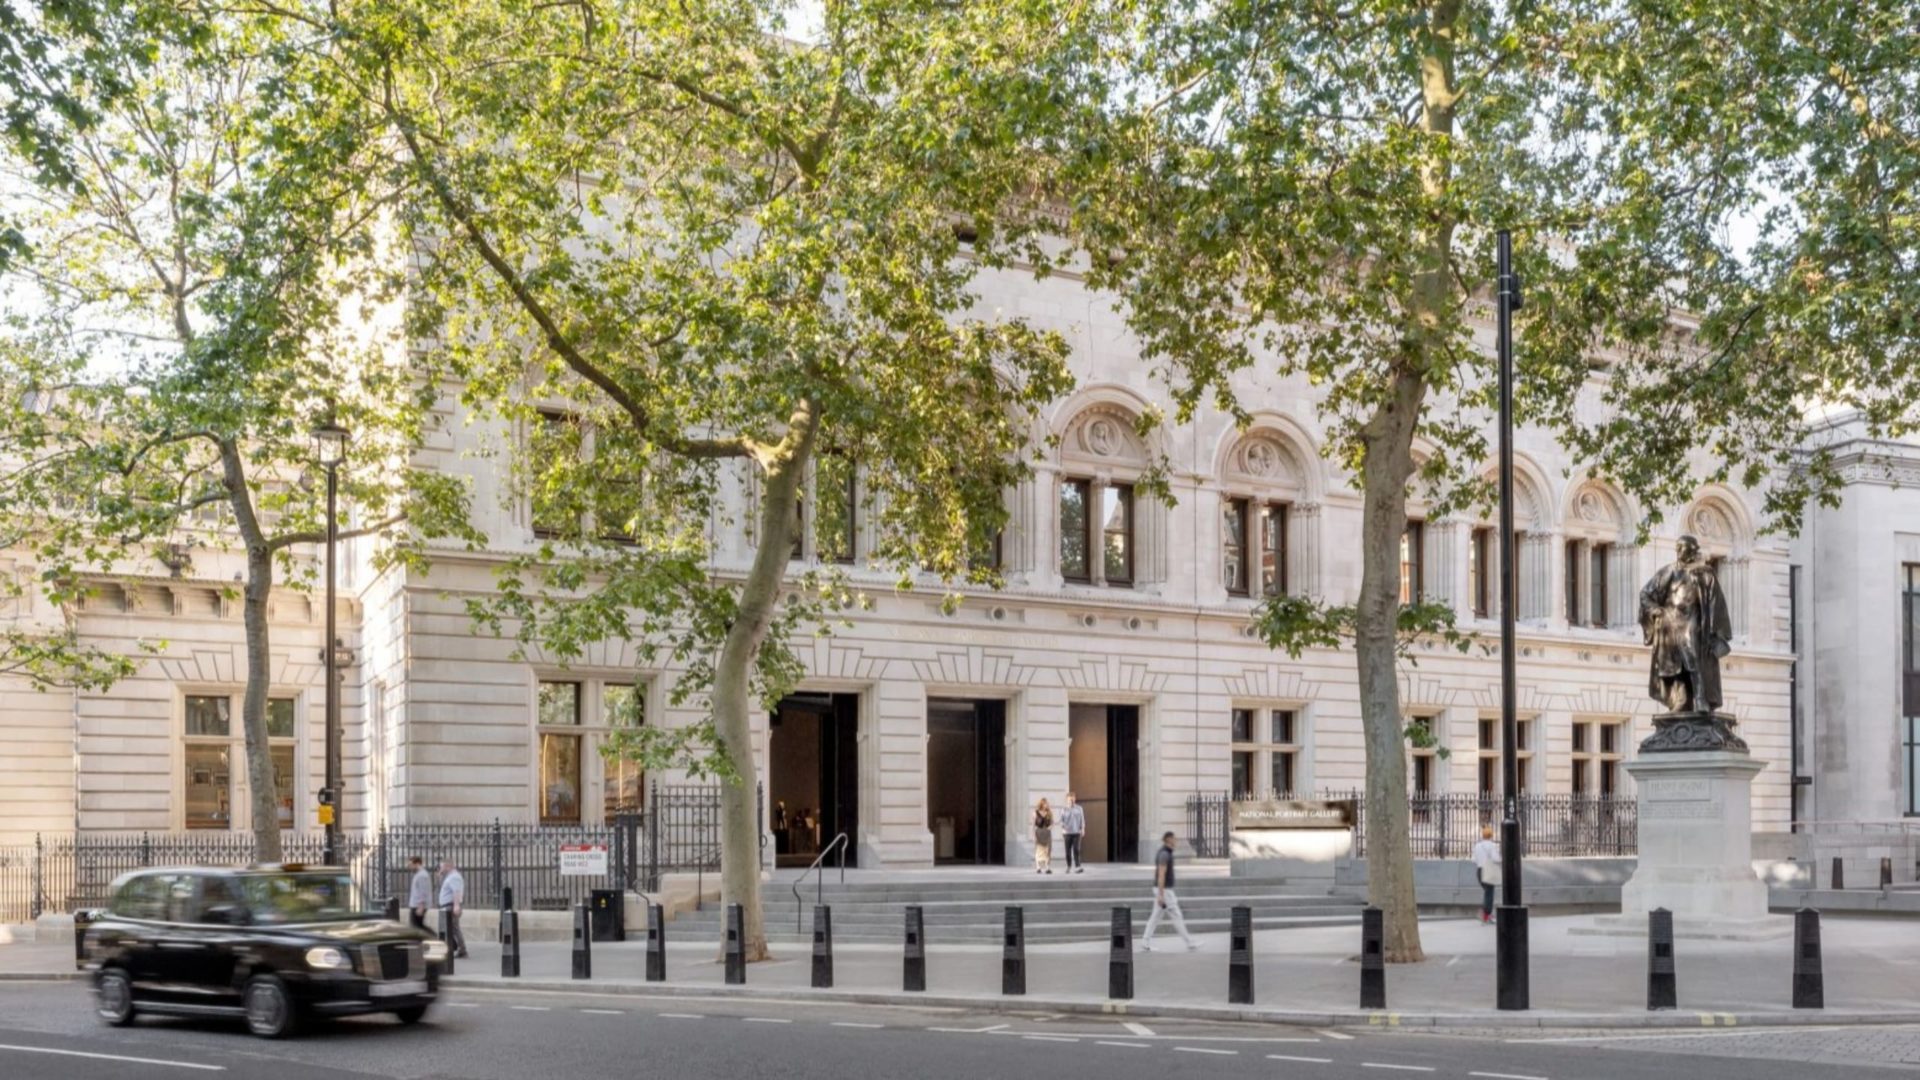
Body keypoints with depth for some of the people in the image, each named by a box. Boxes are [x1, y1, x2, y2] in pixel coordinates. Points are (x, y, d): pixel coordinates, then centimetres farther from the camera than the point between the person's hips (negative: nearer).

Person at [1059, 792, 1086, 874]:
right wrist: (1062, 829, -10)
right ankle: (1069, 867, 15)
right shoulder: (1064, 810, 6)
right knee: (1068, 850, 3)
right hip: (1067, 833, 0)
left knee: (1076, 850, -10)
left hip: (1076, 832, 0)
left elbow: (1082, 820, 11)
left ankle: (1077, 867, -13)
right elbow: (1061, 821, 4)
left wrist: (1083, 829, 2)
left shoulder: (1079, 809, 8)